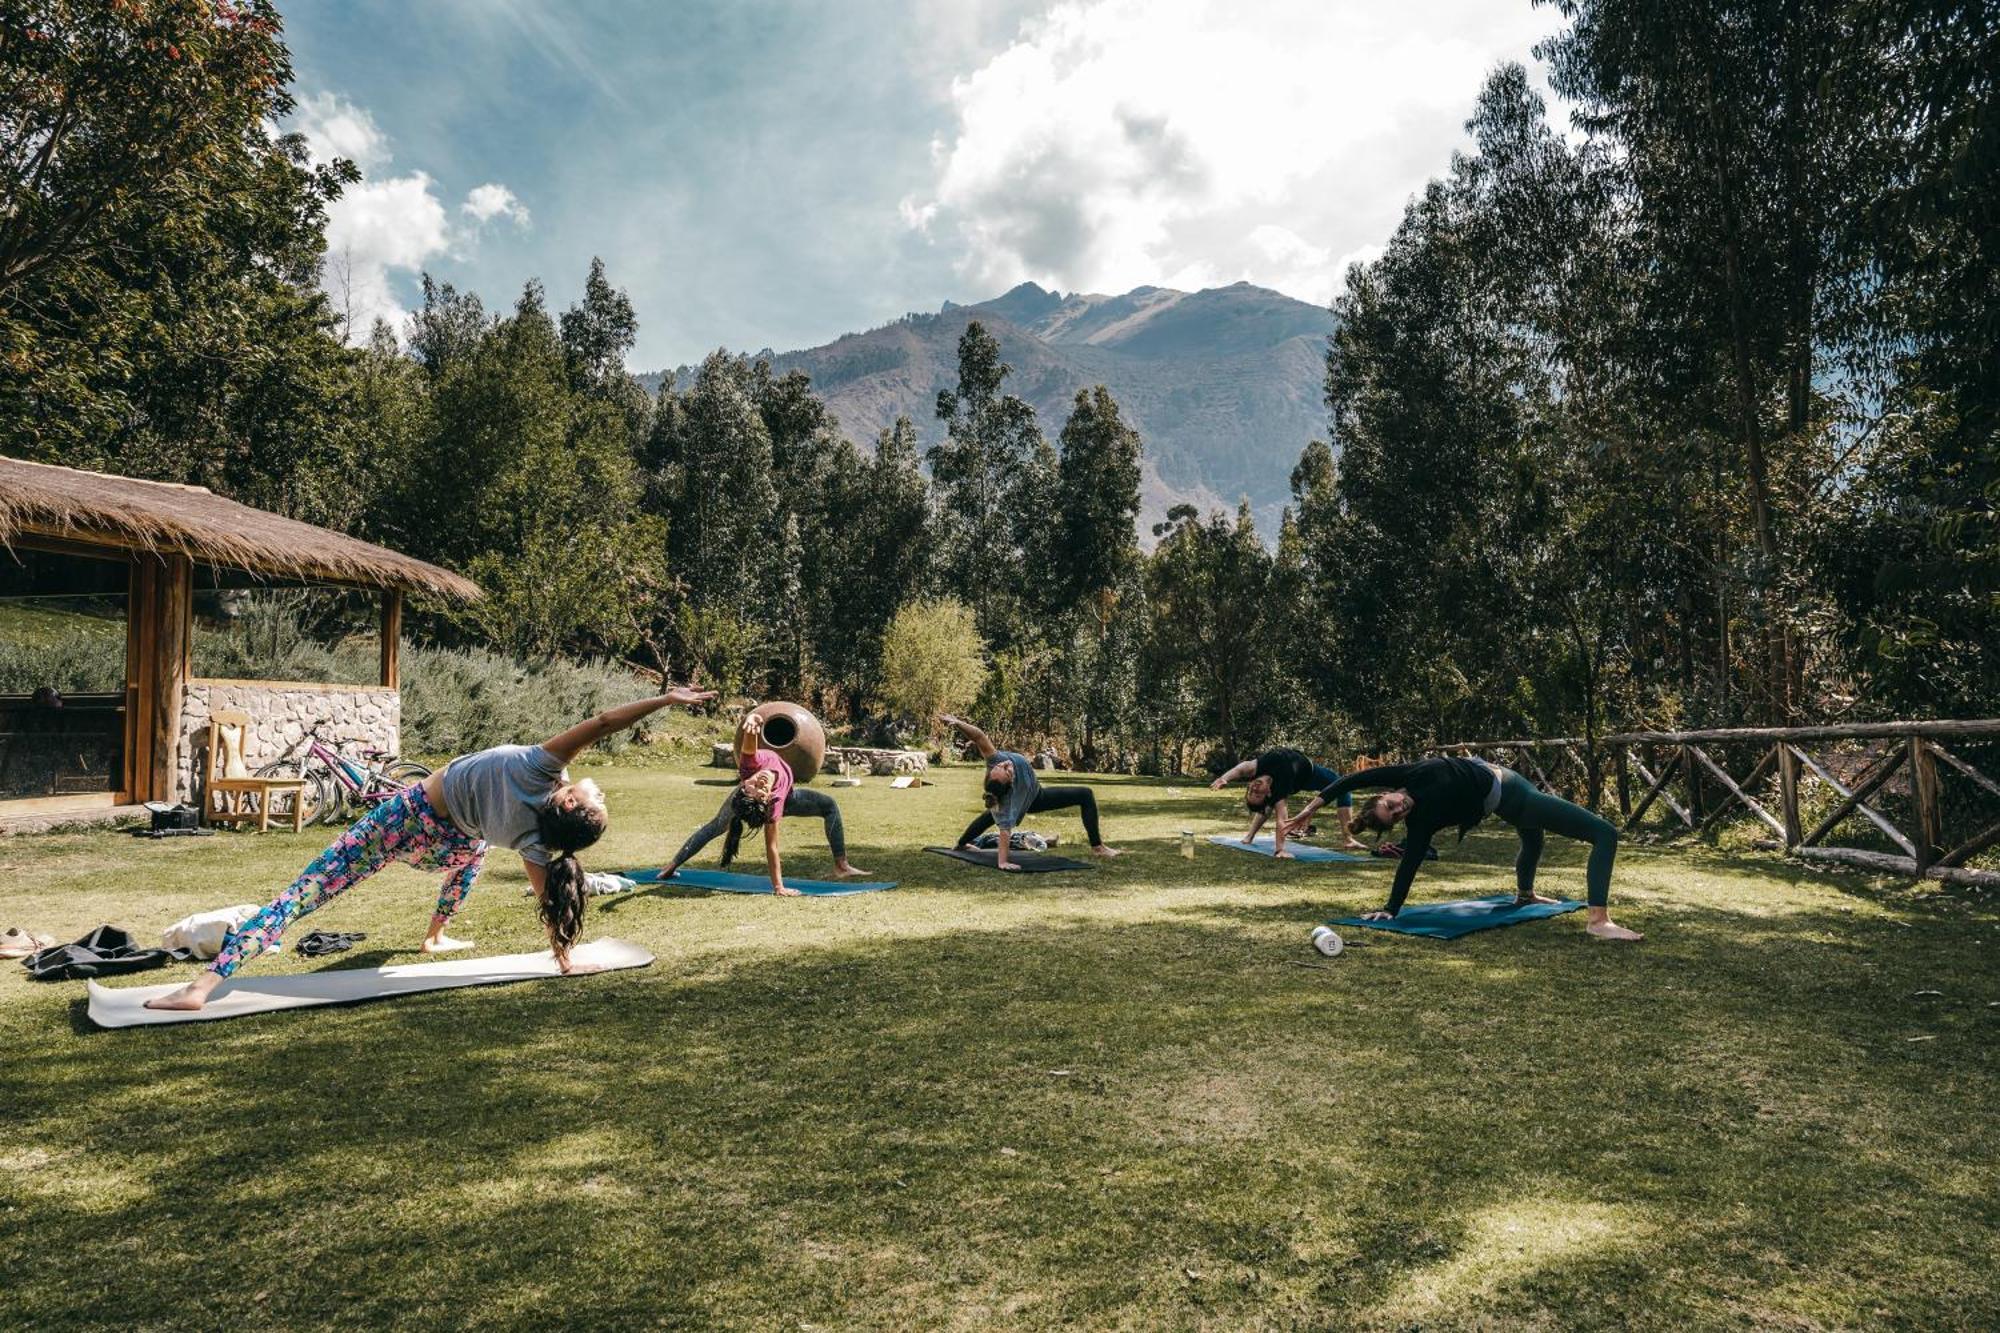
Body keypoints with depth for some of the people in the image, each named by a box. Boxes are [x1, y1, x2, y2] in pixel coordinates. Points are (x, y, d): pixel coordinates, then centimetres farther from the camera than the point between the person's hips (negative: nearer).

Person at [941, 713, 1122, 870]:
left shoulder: (995, 760, -40)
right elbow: (1005, 829, -51)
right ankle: (1098, 847, -10)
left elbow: (979, 735, -47)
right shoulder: (1009, 796, -49)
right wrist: (1003, 862, -54)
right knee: (1085, 795, -13)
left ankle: (961, 844, 52)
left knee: (994, 813, 34)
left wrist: (957, 722, -62)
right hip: (1035, 801, -6)